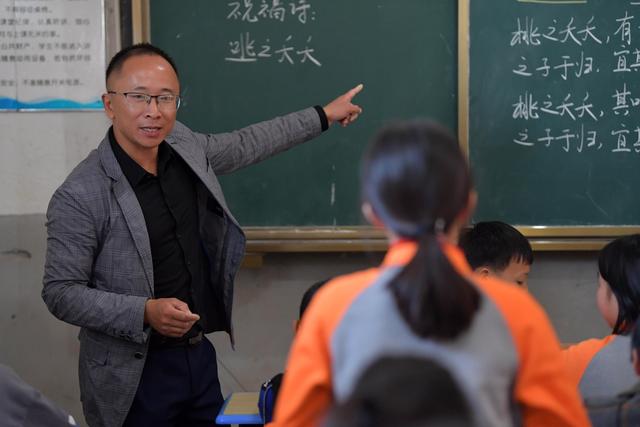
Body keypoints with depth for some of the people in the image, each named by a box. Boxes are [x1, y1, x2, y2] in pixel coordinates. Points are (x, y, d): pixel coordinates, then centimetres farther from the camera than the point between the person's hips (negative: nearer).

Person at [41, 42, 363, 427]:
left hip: (200, 355, 6)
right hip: (134, 376, -6)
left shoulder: (184, 146, 0)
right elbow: (60, 292, -16)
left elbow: (247, 144, 19)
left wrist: (323, 116, 26)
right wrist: (145, 313, -27)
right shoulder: (79, 197, -19)